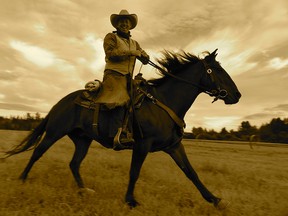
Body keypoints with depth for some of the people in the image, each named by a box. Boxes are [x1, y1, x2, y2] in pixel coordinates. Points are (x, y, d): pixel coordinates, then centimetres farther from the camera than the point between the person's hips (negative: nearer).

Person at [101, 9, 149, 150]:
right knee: (120, 100, -28)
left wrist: (140, 54, -1)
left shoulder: (134, 43, 29)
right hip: (113, 74, -6)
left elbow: (146, 59, 21)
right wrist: (130, 52, -8)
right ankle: (119, 137, -38)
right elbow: (110, 53, -8)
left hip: (128, 78, 7)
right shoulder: (111, 37, 12)